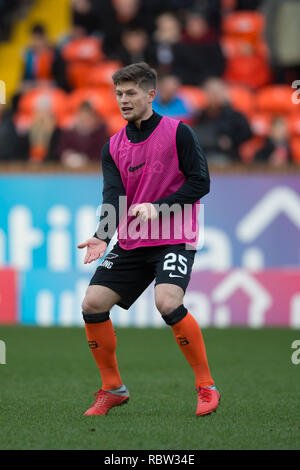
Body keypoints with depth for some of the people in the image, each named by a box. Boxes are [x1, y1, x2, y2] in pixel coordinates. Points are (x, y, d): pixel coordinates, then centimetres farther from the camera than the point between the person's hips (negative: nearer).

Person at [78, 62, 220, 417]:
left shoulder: (178, 133, -5)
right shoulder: (113, 147, 8)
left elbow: (200, 182, -10)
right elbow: (113, 196, -4)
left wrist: (157, 208, -22)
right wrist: (102, 237, -23)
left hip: (174, 240, -6)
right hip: (130, 243, 6)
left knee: (167, 302, -28)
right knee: (92, 304, -5)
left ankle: (206, 387, -13)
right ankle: (112, 389, 13)